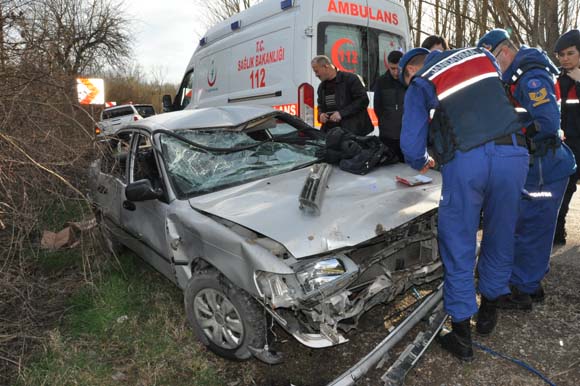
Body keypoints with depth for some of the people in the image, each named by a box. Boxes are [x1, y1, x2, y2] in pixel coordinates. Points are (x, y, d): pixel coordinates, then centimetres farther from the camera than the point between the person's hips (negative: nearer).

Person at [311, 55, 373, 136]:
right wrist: (320, 115, 5)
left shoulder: (350, 79, -4)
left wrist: (342, 113, -15)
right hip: (329, 131, 6)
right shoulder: (321, 87, 17)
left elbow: (363, 100, -9)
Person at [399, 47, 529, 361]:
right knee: (500, 238, 17)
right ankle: (488, 311, 35)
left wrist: (422, 164, 26)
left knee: (458, 247, 6)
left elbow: (411, 146, 5)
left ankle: (461, 334, 14)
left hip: (466, 161, -4)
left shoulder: (419, 84, 10)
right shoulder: (480, 55, 23)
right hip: (513, 154, 5)